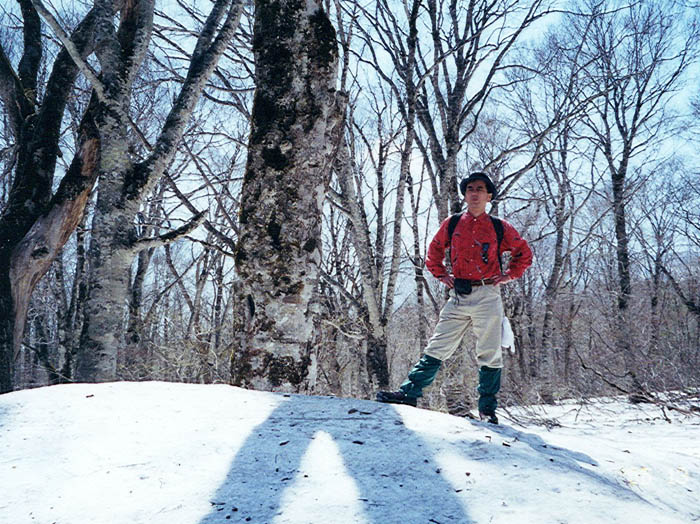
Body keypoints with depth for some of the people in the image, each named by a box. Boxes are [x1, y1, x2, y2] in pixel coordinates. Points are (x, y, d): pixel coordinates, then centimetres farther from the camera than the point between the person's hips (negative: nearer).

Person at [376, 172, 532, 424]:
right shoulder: (452, 224, 8)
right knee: (437, 348, 0)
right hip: (458, 297, 2)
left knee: (489, 355, 2)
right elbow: (434, 252, 23)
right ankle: (410, 392, 1)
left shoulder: (500, 228, 3)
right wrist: (441, 274, 12)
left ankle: (487, 408, 12)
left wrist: (508, 275, 5)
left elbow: (524, 253, 15)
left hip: (488, 296, -2)